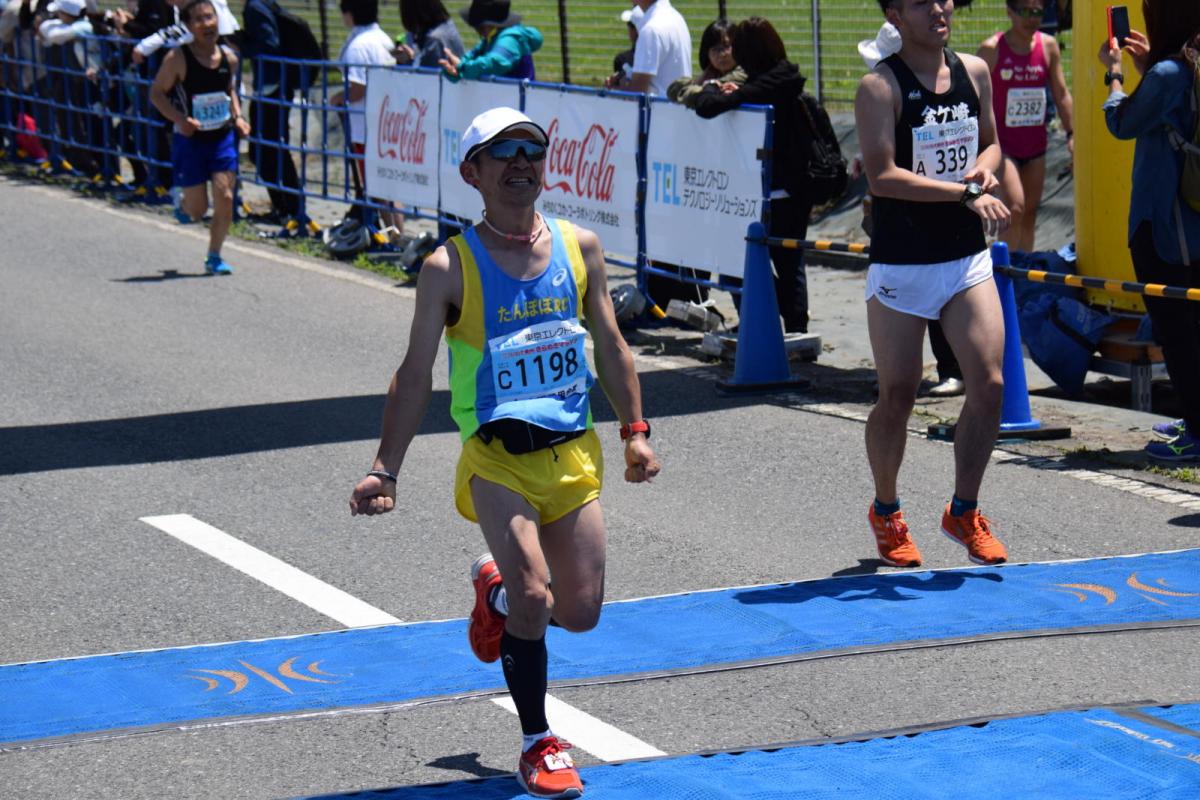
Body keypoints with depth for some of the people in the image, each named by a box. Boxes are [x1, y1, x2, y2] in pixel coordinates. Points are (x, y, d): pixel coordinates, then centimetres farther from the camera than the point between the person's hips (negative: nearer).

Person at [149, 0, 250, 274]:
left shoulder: (229, 57, 0)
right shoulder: (178, 59, -14)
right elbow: (156, 93, -7)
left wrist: (238, 117, 2)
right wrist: (180, 119, -22)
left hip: (223, 137, 3)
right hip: (190, 139, -3)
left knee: (225, 199, -9)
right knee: (197, 211, 1)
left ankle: (214, 257, 8)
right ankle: (181, 199, 38)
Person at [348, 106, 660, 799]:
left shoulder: (580, 246, 4)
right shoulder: (450, 267, -7)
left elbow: (611, 346, 13)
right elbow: (416, 373, -4)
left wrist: (635, 431, 9)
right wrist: (386, 469, -9)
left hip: (573, 451, 4)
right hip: (496, 455, -4)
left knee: (580, 611, 4)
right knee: (535, 597, -18)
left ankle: (496, 589, 38)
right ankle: (539, 742, 1)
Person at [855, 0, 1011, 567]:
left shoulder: (974, 72, 7)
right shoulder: (880, 87, -11)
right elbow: (882, 176, -20)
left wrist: (984, 168, -3)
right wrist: (966, 192, -23)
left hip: (967, 256, 5)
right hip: (900, 264, -5)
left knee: (989, 383, -5)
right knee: (897, 397, 3)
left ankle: (963, 511, 13)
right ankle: (886, 513, 25)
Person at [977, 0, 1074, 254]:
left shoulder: (1048, 46, 1)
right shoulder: (992, 49, -10)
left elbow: (1061, 94, 8)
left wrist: (1072, 134, 5)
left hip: (1035, 144, 5)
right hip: (1003, 144, -5)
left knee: (1031, 213, 10)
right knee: (1015, 207, -18)